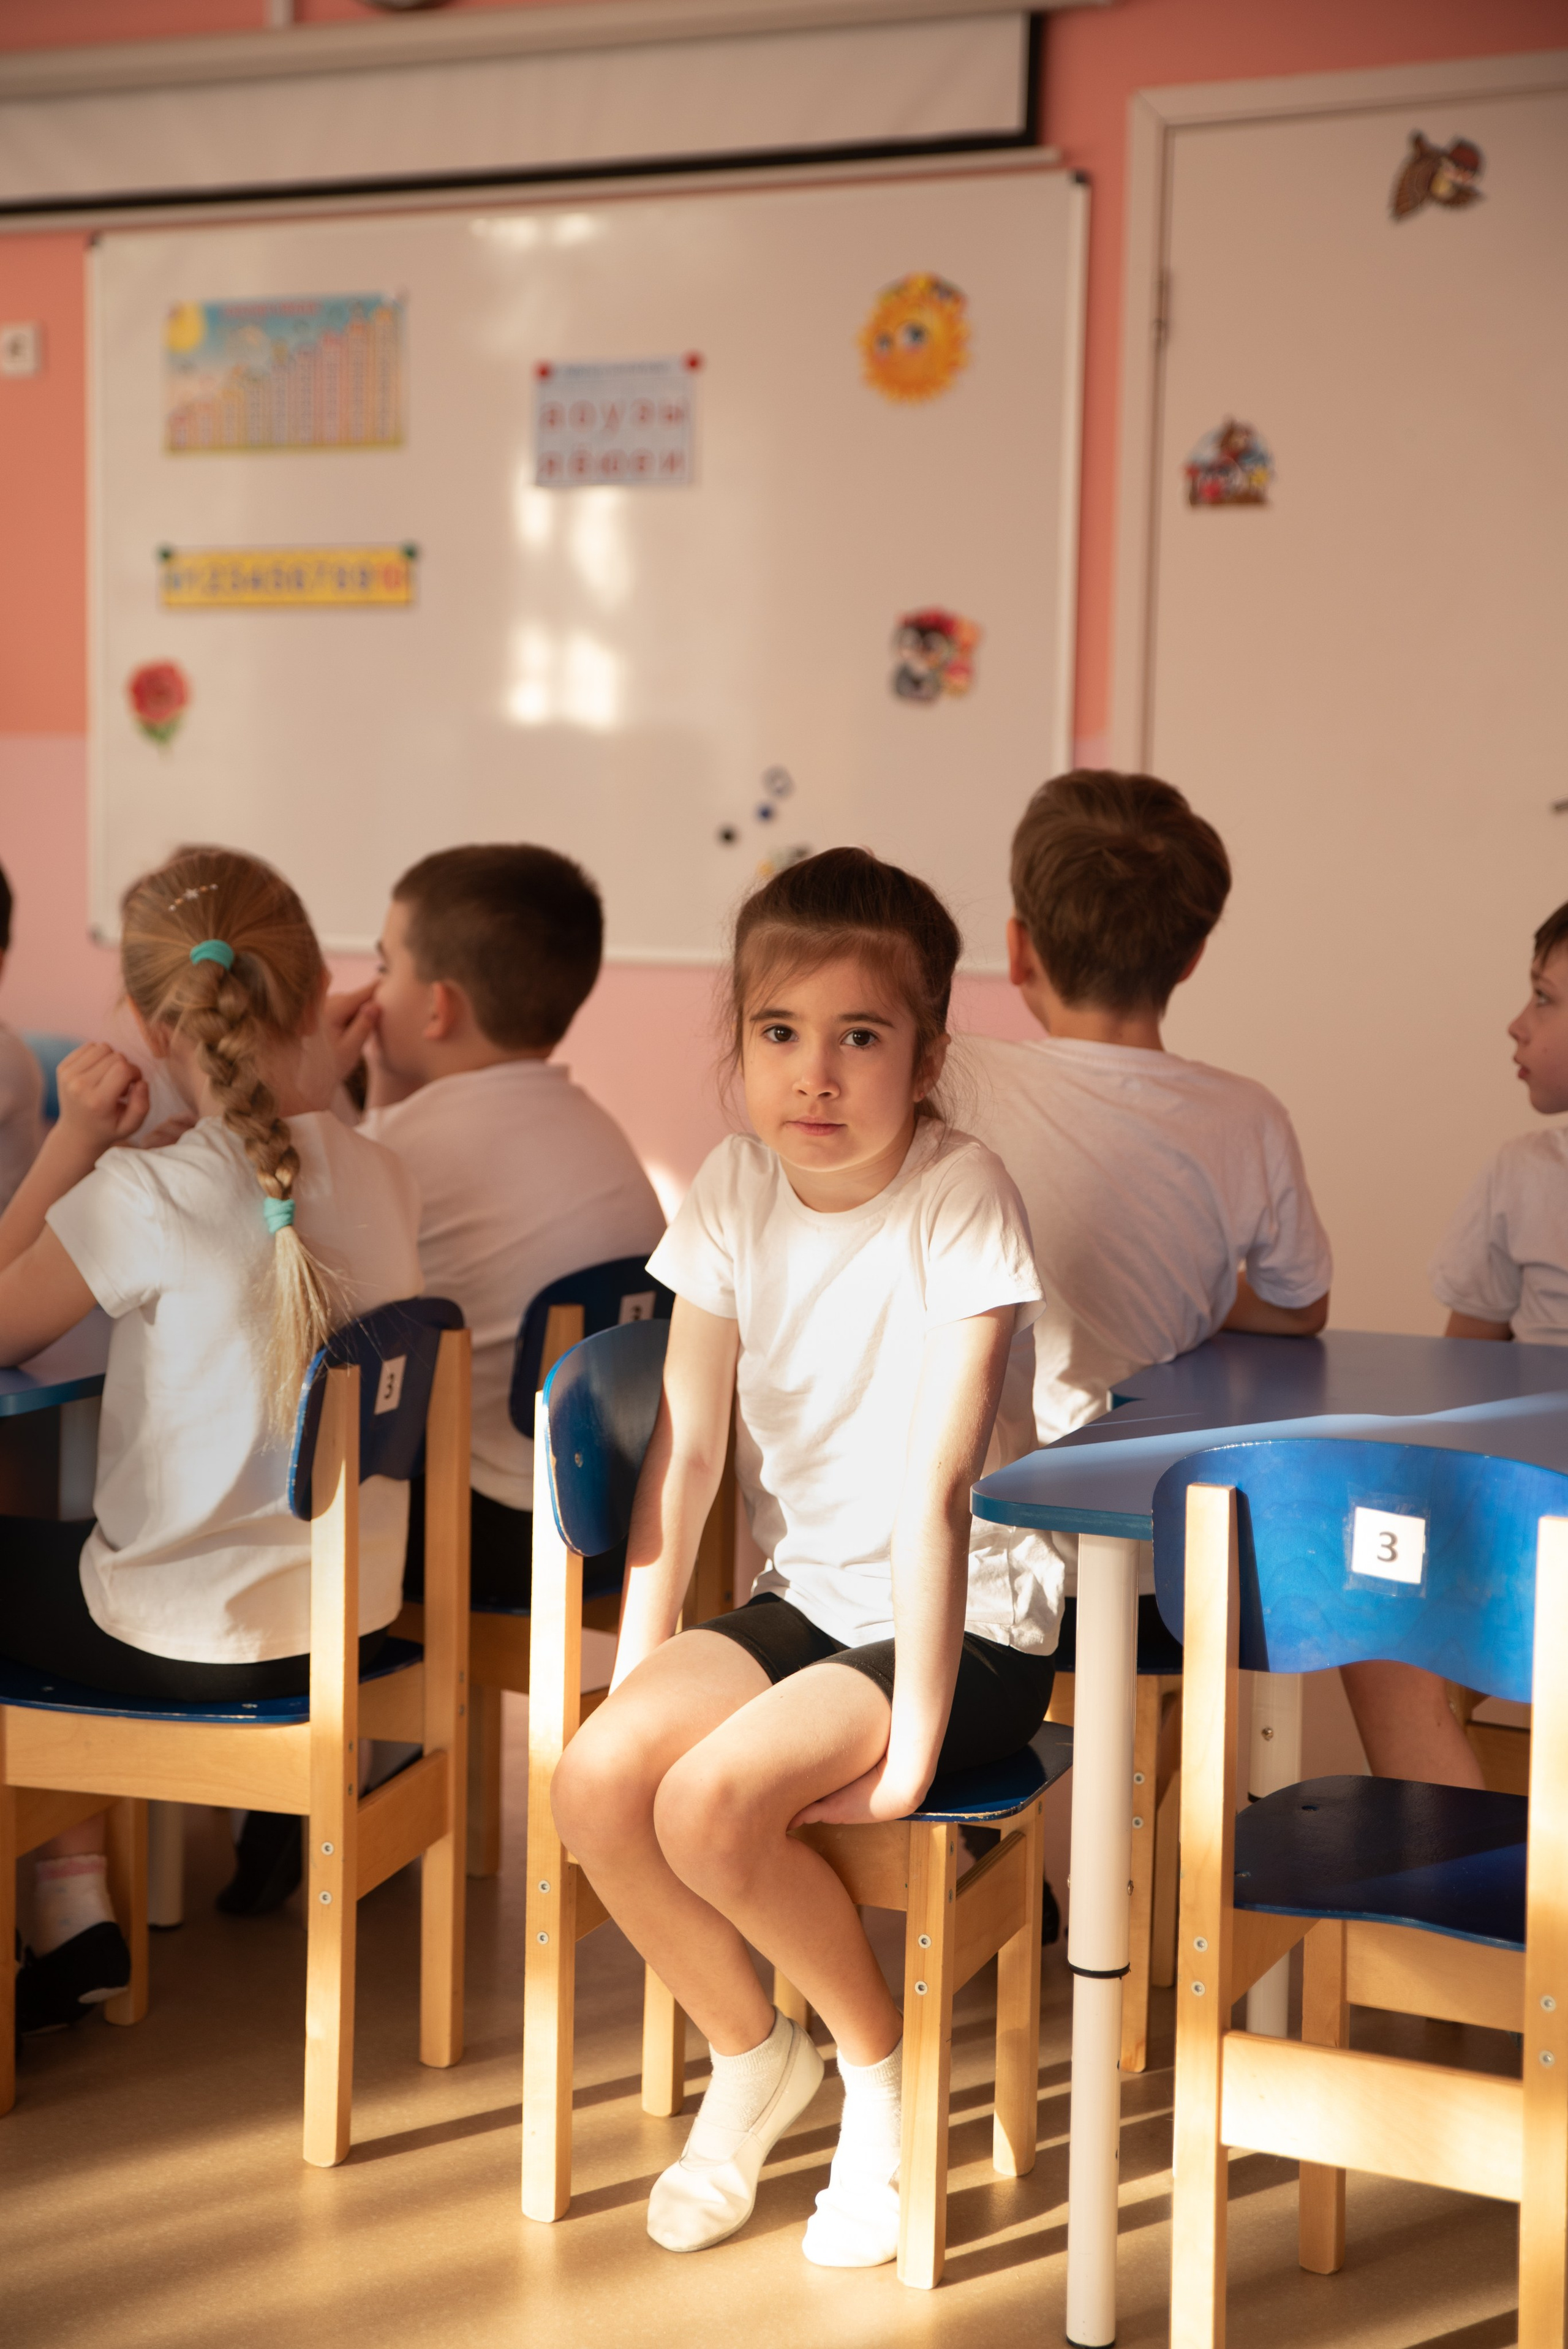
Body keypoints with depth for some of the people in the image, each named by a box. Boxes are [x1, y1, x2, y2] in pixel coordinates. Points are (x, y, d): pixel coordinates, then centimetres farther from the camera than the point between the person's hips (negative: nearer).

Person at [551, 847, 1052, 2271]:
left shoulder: (961, 1197, -18)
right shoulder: (736, 1189, -1)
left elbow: (936, 1487, -23)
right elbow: (688, 1445, 2)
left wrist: (915, 1743, -25)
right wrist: (641, 1659, -4)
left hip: (964, 1625, -5)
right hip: (803, 1600, 6)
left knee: (714, 1800, -26)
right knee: (601, 1777, -18)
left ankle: (883, 2058, 2)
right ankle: (752, 2057, 9)